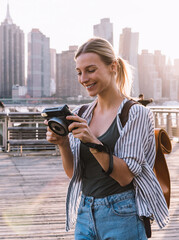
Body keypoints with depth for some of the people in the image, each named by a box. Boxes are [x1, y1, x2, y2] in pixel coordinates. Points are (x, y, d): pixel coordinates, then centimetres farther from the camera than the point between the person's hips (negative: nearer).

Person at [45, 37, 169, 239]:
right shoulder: (80, 115, 6)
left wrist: (93, 143, -26)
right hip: (85, 214, 5)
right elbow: (72, 172, 6)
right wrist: (63, 144, -12)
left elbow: (125, 176, -15)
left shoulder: (136, 114, -9)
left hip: (121, 216, -4)